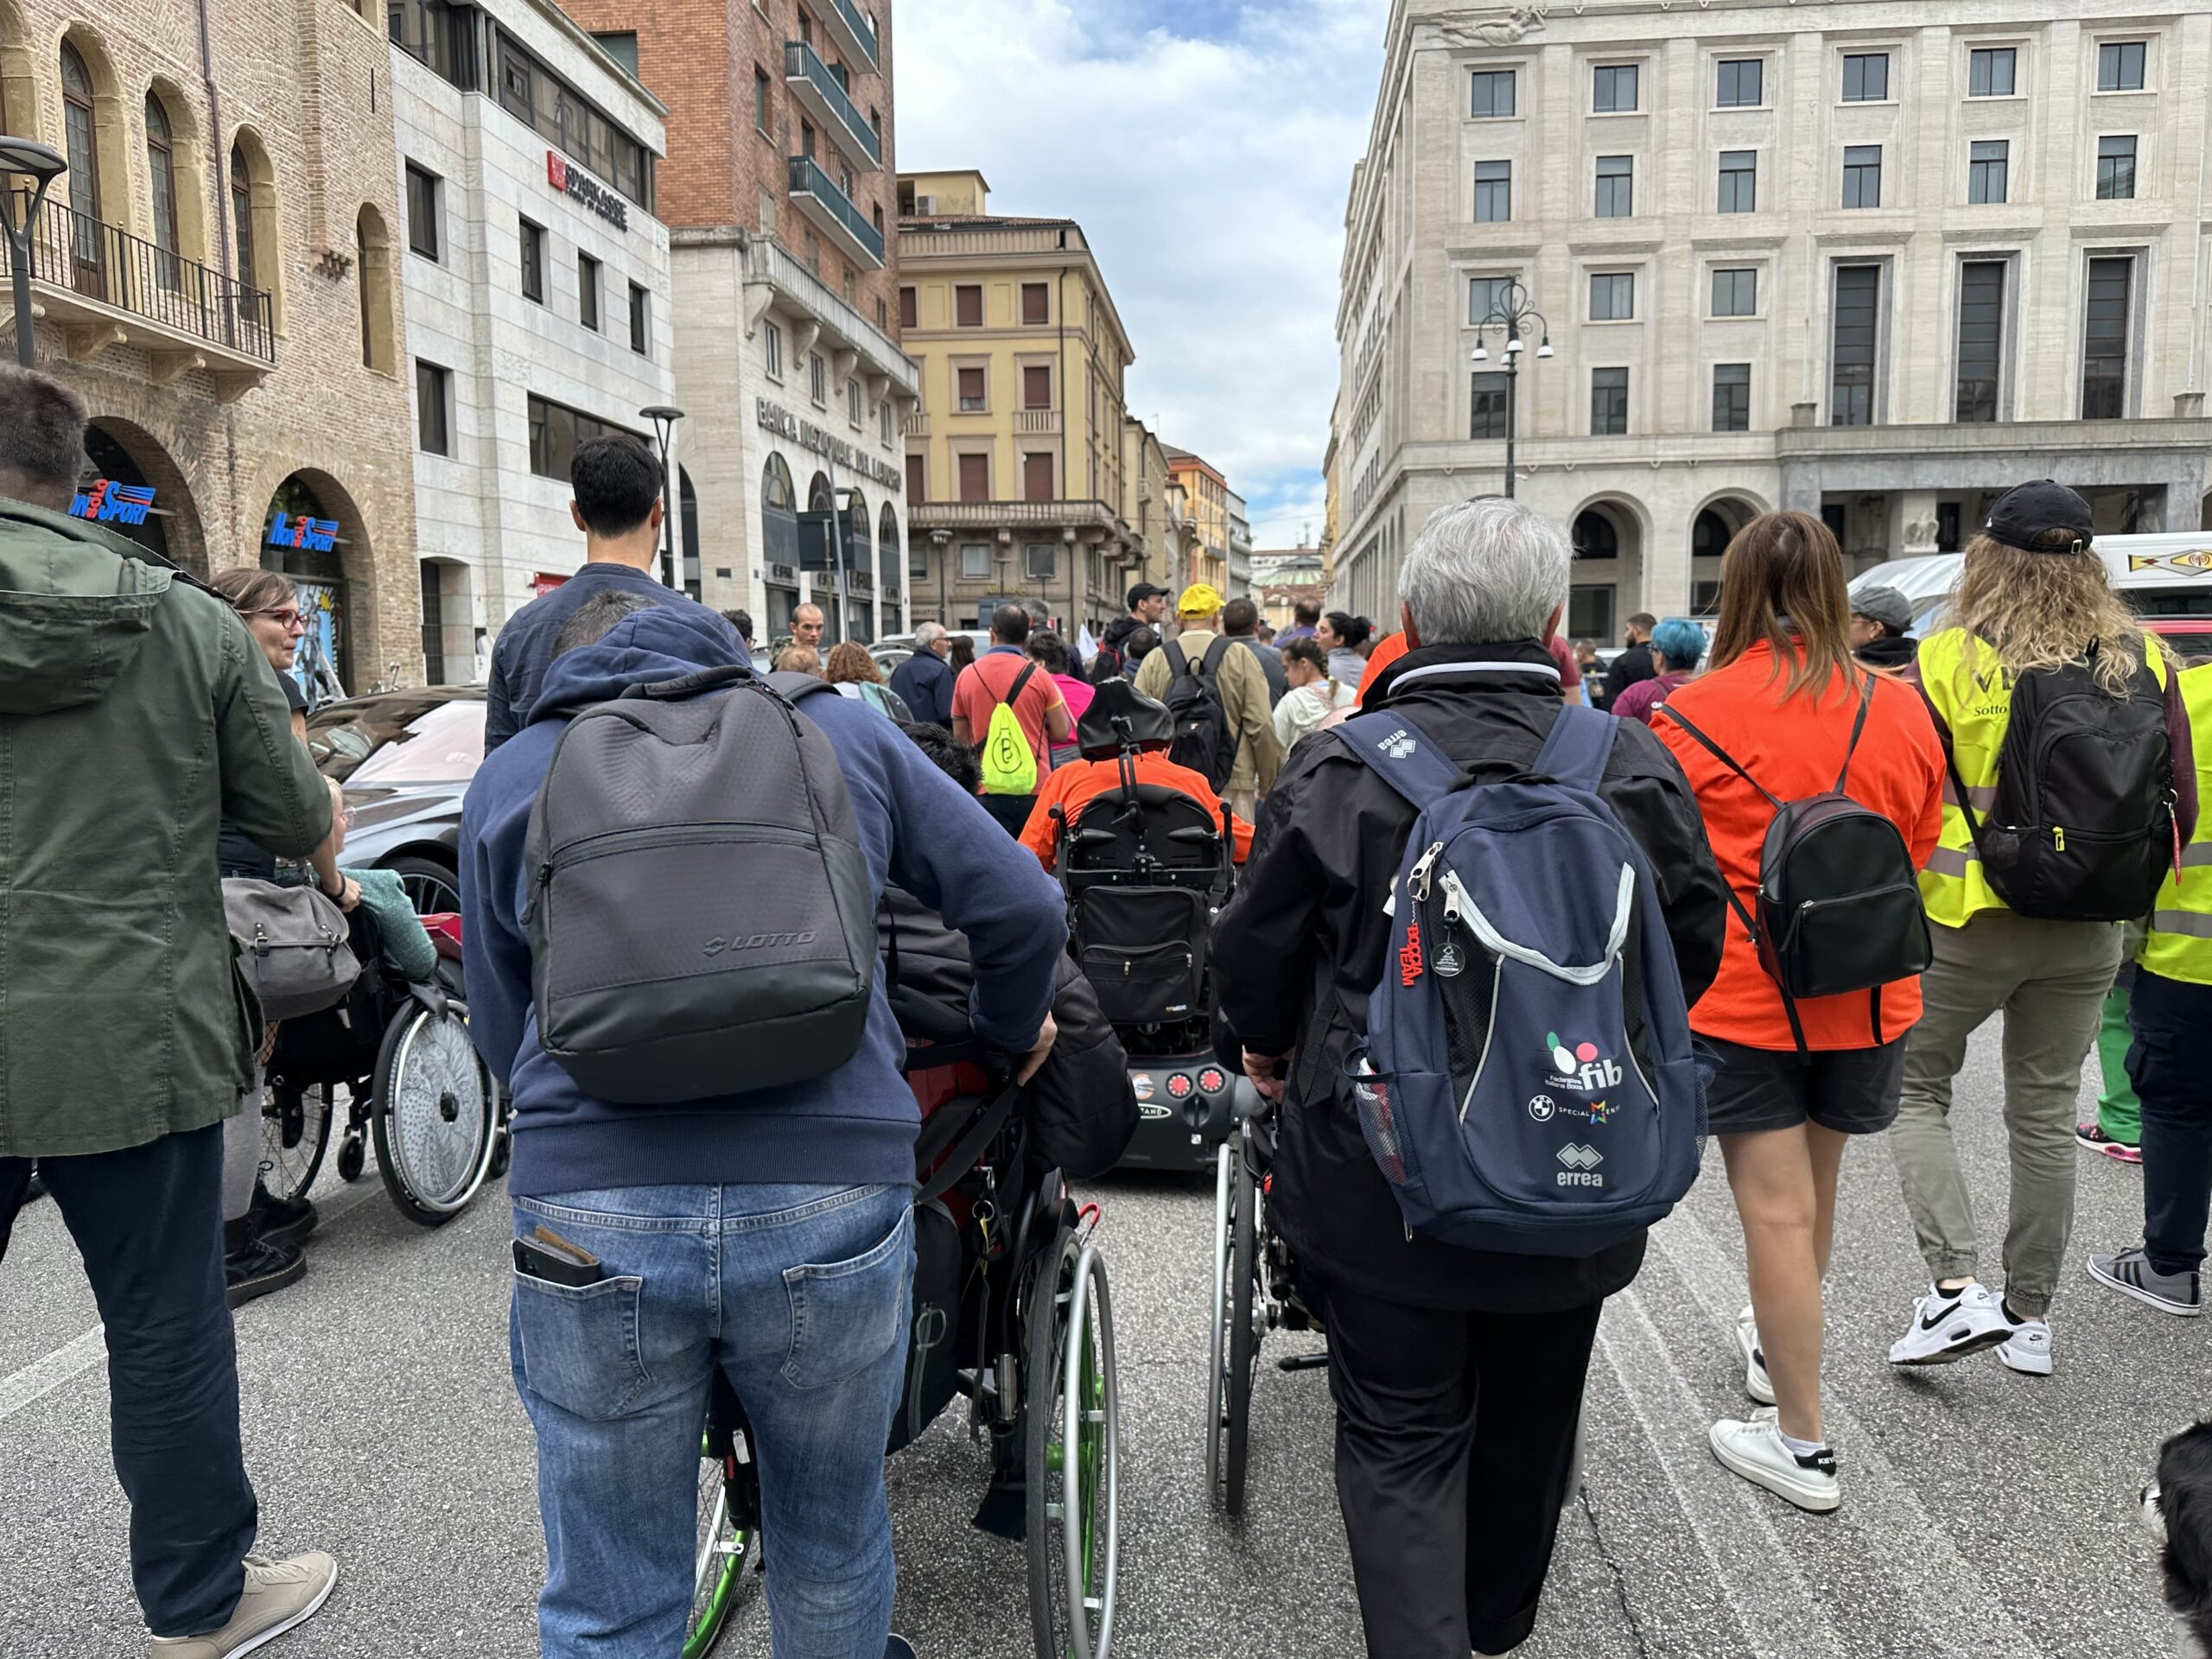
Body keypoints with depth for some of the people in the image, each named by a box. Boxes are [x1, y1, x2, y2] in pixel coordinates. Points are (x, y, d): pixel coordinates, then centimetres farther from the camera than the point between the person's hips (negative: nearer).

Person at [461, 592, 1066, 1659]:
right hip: (830, 1194, 0)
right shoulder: (835, 727, 14)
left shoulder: (509, 775, 16)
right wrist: (1013, 1031, 28)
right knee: (832, 1552, 23)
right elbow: (1021, 905, 9)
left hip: (591, 1212, 1)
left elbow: (499, 1033, 18)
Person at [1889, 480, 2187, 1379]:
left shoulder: (1949, 658, -13)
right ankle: (2030, 1315, 24)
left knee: (1913, 1087, 12)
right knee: (2045, 1113, 14)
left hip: (1969, 920, -4)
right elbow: (2178, 797, 3)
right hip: (2086, 930, 4)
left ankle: (1955, 1287, -1)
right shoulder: (2142, 660, -1)